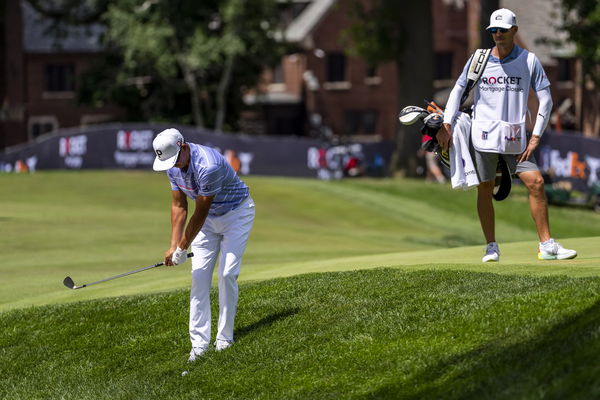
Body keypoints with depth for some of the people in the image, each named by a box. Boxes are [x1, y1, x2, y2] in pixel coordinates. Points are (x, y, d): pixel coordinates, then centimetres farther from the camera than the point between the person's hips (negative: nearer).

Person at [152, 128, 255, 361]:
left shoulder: (208, 166, -35)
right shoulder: (173, 167, -9)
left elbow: (200, 213, -28)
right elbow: (179, 206, -1)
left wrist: (183, 248, -20)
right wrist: (174, 245, -8)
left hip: (236, 213, -7)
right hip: (209, 219, 7)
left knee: (227, 274, -14)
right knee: (199, 276, -4)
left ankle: (224, 337, -3)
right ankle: (199, 344, -6)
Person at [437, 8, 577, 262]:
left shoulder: (529, 61, 3)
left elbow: (545, 100, 4)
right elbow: (458, 91, 11)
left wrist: (536, 136, -4)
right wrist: (446, 125, -1)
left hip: (515, 139, 0)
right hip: (484, 135, 0)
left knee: (536, 183, -8)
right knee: (485, 190, 0)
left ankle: (547, 246, -3)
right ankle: (491, 247, 10)